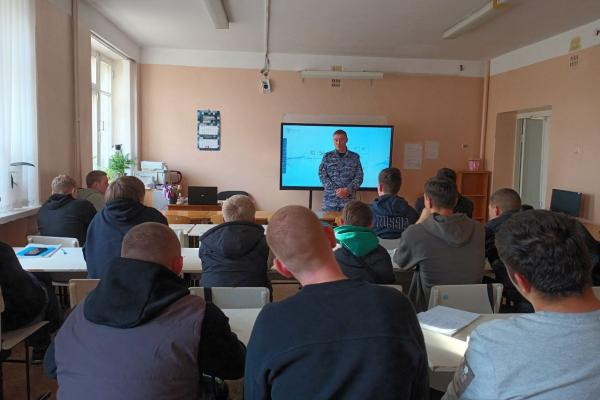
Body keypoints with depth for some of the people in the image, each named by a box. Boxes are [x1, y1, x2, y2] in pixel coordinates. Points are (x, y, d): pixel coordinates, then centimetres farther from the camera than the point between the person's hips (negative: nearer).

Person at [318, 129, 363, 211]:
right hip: (330, 199, 0)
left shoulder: (355, 157, 8)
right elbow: (322, 176, 0)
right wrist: (336, 190, -12)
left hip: (349, 200, 0)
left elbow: (359, 177, 4)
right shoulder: (327, 156, 7)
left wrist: (347, 190, -12)